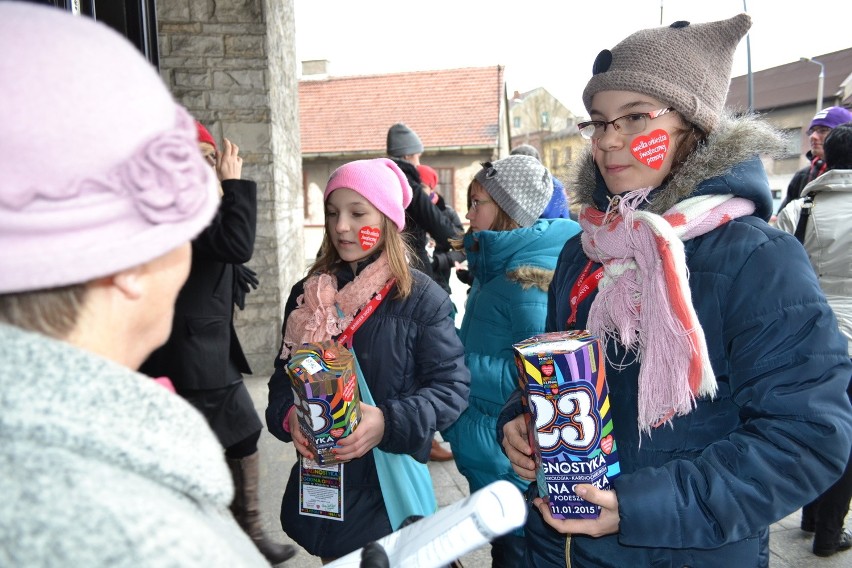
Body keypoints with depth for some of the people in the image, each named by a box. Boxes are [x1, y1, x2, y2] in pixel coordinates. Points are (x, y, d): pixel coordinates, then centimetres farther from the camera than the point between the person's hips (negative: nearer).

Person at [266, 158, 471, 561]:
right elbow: (284, 374, 8)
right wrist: (289, 416, -14)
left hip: (391, 485, -4)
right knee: (332, 557, 22)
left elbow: (451, 385, -11)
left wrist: (389, 422, -25)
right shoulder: (308, 295, 4)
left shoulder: (421, 297, -10)